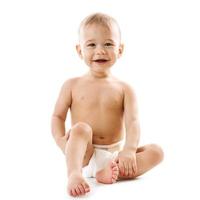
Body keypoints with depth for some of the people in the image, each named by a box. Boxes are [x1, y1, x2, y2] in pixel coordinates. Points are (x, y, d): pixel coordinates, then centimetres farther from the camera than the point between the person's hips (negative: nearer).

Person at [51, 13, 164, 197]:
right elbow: (58, 116, 5)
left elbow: (132, 122, -8)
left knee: (156, 151, -17)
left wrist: (129, 150, -27)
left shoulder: (124, 89, 3)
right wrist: (62, 141, -15)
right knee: (81, 128, -30)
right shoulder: (72, 85, 4)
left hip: (114, 155, 2)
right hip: (82, 154, -1)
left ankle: (111, 172, -32)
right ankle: (75, 174, -46)